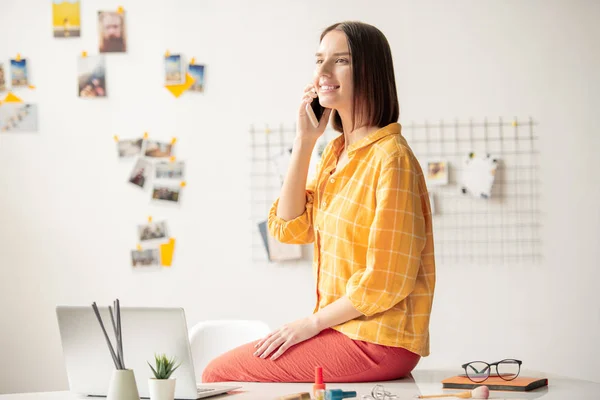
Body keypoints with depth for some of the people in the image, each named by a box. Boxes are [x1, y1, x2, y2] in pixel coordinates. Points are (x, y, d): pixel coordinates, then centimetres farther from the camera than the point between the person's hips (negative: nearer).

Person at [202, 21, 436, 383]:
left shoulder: (390, 157, -18)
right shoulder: (336, 151, 10)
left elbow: (386, 281, -20)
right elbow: (288, 228, 2)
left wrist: (313, 322, -11)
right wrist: (304, 141, -3)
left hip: (377, 341, -8)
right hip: (342, 328, 8)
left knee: (219, 373, -8)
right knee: (219, 368, 11)